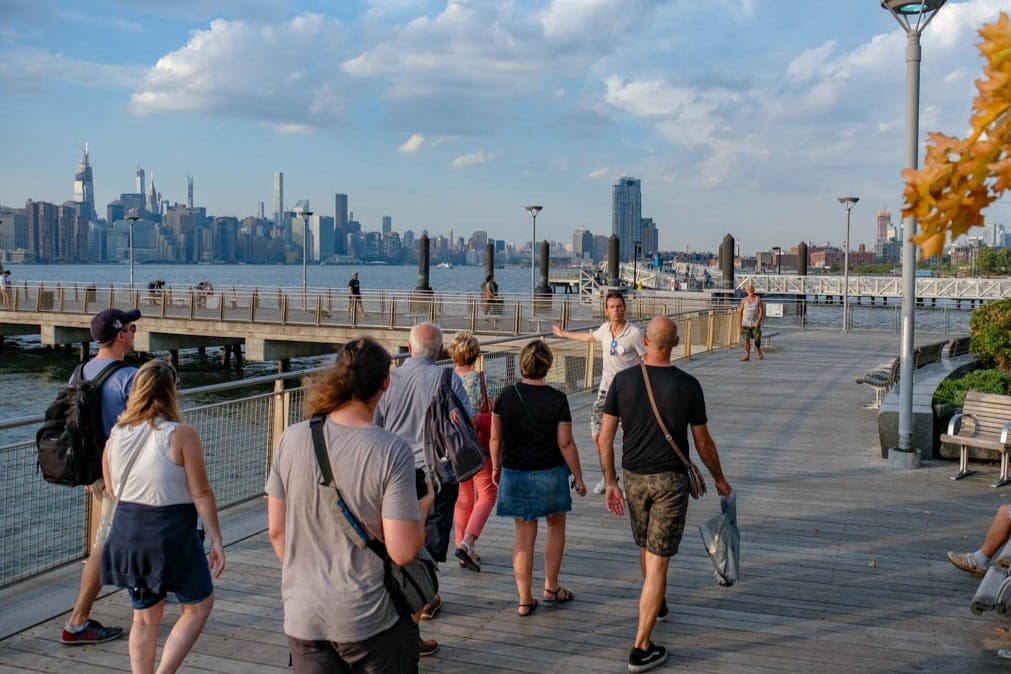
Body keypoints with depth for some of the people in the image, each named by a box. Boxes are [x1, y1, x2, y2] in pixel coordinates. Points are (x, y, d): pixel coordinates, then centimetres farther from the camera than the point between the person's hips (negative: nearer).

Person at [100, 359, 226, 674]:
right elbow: (201, 494, -14)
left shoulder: (115, 436, 2)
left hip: (126, 531, 5)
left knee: (145, 616, 18)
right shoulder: (181, 435, -15)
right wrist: (216, 540, -8)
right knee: (199, 606, 14)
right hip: (171, 532, -5)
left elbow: (112, 489, 13)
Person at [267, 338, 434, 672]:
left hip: (302, 617, 3)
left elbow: (276, 530, 2)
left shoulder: (292, 438, -7)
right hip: (371, 620, -3)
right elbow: (402, 551, -18)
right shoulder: (393, 451, -18)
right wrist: (423, 505, 1)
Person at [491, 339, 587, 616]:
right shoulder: (557, 400, -14)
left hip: (514, 474, 2)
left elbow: (495, 438, 0)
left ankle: (525, 599, 13)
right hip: (550, 474, -2)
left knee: (524, 535, 10)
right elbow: (566, 444, -11)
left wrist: (496, 466, 16)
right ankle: (551, 588, 28)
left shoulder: (506, 396, -6)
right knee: (556, 527, 20)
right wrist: (578, 477, 0)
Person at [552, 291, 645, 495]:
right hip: (605, 389, 5)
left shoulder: (634, 333, -12)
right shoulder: (605, 329, 4)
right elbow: (588, 337, 27)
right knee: (598, 435, 2)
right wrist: (563, 334, 40)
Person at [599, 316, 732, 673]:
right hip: (670, 481, -3)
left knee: (645, 546, 26)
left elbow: (605, 438, -5)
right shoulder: (688, 386, -11)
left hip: (633, 477, 3)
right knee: (658, 561, 0)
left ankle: (657, 604, 51)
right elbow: (703, 444, -3)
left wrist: (610, 482, 5)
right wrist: (720, 479, 13)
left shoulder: (623, 380, -7)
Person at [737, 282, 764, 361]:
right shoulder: (744, 300, 7)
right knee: (746, 339, -4)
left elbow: (761, 311, -2)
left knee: (757, 339, -1)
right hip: (745, 323, 1)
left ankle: (758, 351, 25)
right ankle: (747, 355, 0)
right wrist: (739, 322, 0)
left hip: (755, 323, -1)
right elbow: (740, 311, 8)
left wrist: (758, 321, -13)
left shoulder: (758, 299, 3)